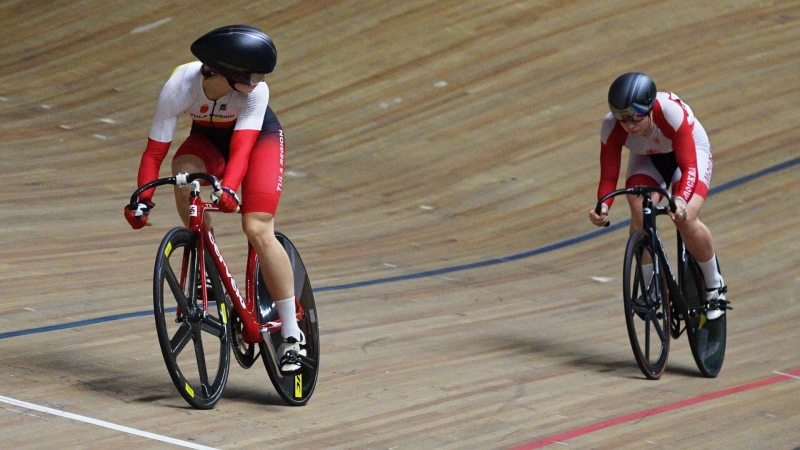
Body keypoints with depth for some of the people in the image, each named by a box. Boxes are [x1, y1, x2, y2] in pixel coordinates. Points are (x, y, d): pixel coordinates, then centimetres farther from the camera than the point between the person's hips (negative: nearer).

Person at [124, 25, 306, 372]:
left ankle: (292, 334, -10)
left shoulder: (256, 90, -34)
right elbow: (155, 150, -28)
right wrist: (142, 199, -40)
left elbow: (242, 146, -41)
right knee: (183, 175, -33)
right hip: (209, 139, 2)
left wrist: (229, 188, -59)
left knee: (258, 230, -19)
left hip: (260, 138, -2)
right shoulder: (179, 87, -32)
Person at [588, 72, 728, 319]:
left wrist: (681, 200, -58)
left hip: (691, 151, -3)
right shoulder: (611, 127, -30)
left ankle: (714, 286, 0)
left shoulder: (672, 113, -40)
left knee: (686, 219, -25)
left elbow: (689, 166, -40)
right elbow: (608, 177, -24)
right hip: (647, 159, 3)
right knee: (640, 214, -25)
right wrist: (603, 206, -45)